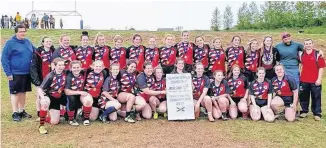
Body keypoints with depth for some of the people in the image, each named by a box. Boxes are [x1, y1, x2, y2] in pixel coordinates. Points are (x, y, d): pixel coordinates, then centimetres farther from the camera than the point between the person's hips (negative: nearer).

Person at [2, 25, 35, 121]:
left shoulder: (28, 42, 8)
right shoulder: (10, 43, -9)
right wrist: (8, 73, -14)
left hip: (27, 73, 6)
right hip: (15, 74, -6)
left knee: (23, 92, 14)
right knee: (15, 93, 3)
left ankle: (22, 111, 26)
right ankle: (15, 113, 11)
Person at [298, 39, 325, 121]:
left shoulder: (318, 54, -6)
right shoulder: (301, 54, 5)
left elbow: (321, 67, -7)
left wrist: (319, 79, -12)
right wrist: (299, 75, 12)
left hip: (315, 81, -3)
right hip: (303, 80, 3)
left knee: (316, 97, 4)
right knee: (303, 96, 10)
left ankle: (317, 114, 12)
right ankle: (304, 111, 24)